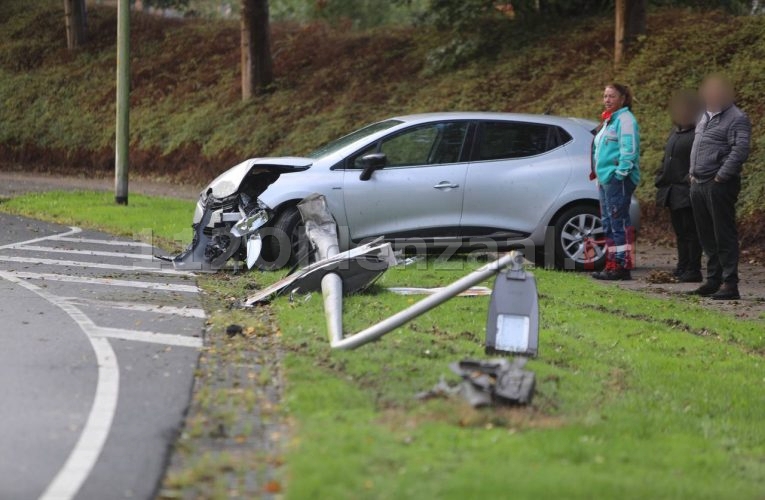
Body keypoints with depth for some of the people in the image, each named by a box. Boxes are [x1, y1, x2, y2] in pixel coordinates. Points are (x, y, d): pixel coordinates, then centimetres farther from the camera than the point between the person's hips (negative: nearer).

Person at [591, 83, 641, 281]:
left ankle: (623, 265, -12)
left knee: (619, 222, -12)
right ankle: (612, 265, 16)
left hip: (618, 180, -11)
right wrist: (599, 175, 21)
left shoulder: (625, 119, -9)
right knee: (608, 223, 12)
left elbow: (629, 149, -19)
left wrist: (620, 174, -22)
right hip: (606, 179, 11)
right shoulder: (609, 120, 22)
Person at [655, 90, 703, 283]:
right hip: (673, 193, 9)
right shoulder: (675, 133, 18)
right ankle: (682, 268, 19)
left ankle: (693, 270, -3)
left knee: (690, 231, -5)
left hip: (686, 193, -9)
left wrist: (690, 181, -23)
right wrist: (660, 181, 15)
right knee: (680, 232, 13)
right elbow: (666, 161, 24)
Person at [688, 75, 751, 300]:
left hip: (719, 186, -9)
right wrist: (693, 174, 16)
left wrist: (721, 176, -20)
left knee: (724, 236, -7)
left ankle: (730, 285, -6)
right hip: (698, 185, 9)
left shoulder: (736, 119, -9)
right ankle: (713, 280, 20)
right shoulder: (706, 117, 18)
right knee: (707, 237, 12)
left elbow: (740, 151, -18)